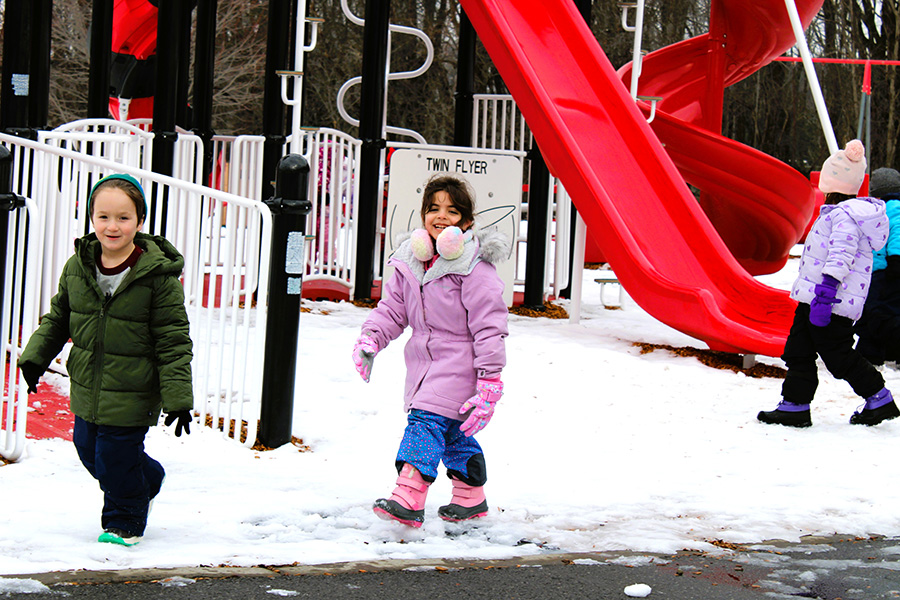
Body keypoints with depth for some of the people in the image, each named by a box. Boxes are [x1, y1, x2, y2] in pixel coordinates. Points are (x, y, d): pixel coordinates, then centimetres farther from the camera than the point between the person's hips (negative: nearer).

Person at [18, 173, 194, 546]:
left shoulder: (158, 275, -16)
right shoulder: (77, 267, -2)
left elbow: (173, 342, -13)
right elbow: (57, 319, 14)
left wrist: (178, 399, -15)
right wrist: (35, 357, 3)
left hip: (131, 396, -6)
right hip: (88, 390, 6)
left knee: (116, 460, 2)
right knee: (89, 451, 18)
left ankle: (124, 524, 28)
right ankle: (147, 479, 45)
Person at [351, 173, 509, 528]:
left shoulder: (475, 269, -15)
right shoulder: (409, 263, 6)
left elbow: (489, 326, -15)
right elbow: (392, 309, 12)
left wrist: (490, 379, -17)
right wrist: (370, 339, -6)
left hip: (459, 365, -7)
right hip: (424, 362, 7)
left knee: (427, 420, -20)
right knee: (452, 433, 16)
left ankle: (408, 500, -27)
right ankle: (470, 497, 31)